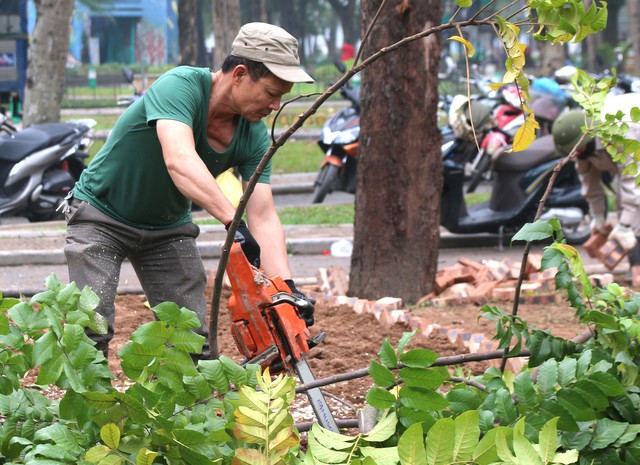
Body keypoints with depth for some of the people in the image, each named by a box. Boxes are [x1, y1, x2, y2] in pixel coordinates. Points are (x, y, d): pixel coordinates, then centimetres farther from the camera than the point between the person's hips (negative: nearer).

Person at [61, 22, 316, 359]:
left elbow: (264, 218, -17)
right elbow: (179, 161, -48)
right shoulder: (180, 86, -31)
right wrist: (235, 224, -57)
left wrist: (287, 288, -32)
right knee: (92, 330, -17)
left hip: (168, 227, 6)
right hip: (102, 216, -6)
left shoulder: (254, 135, -13)